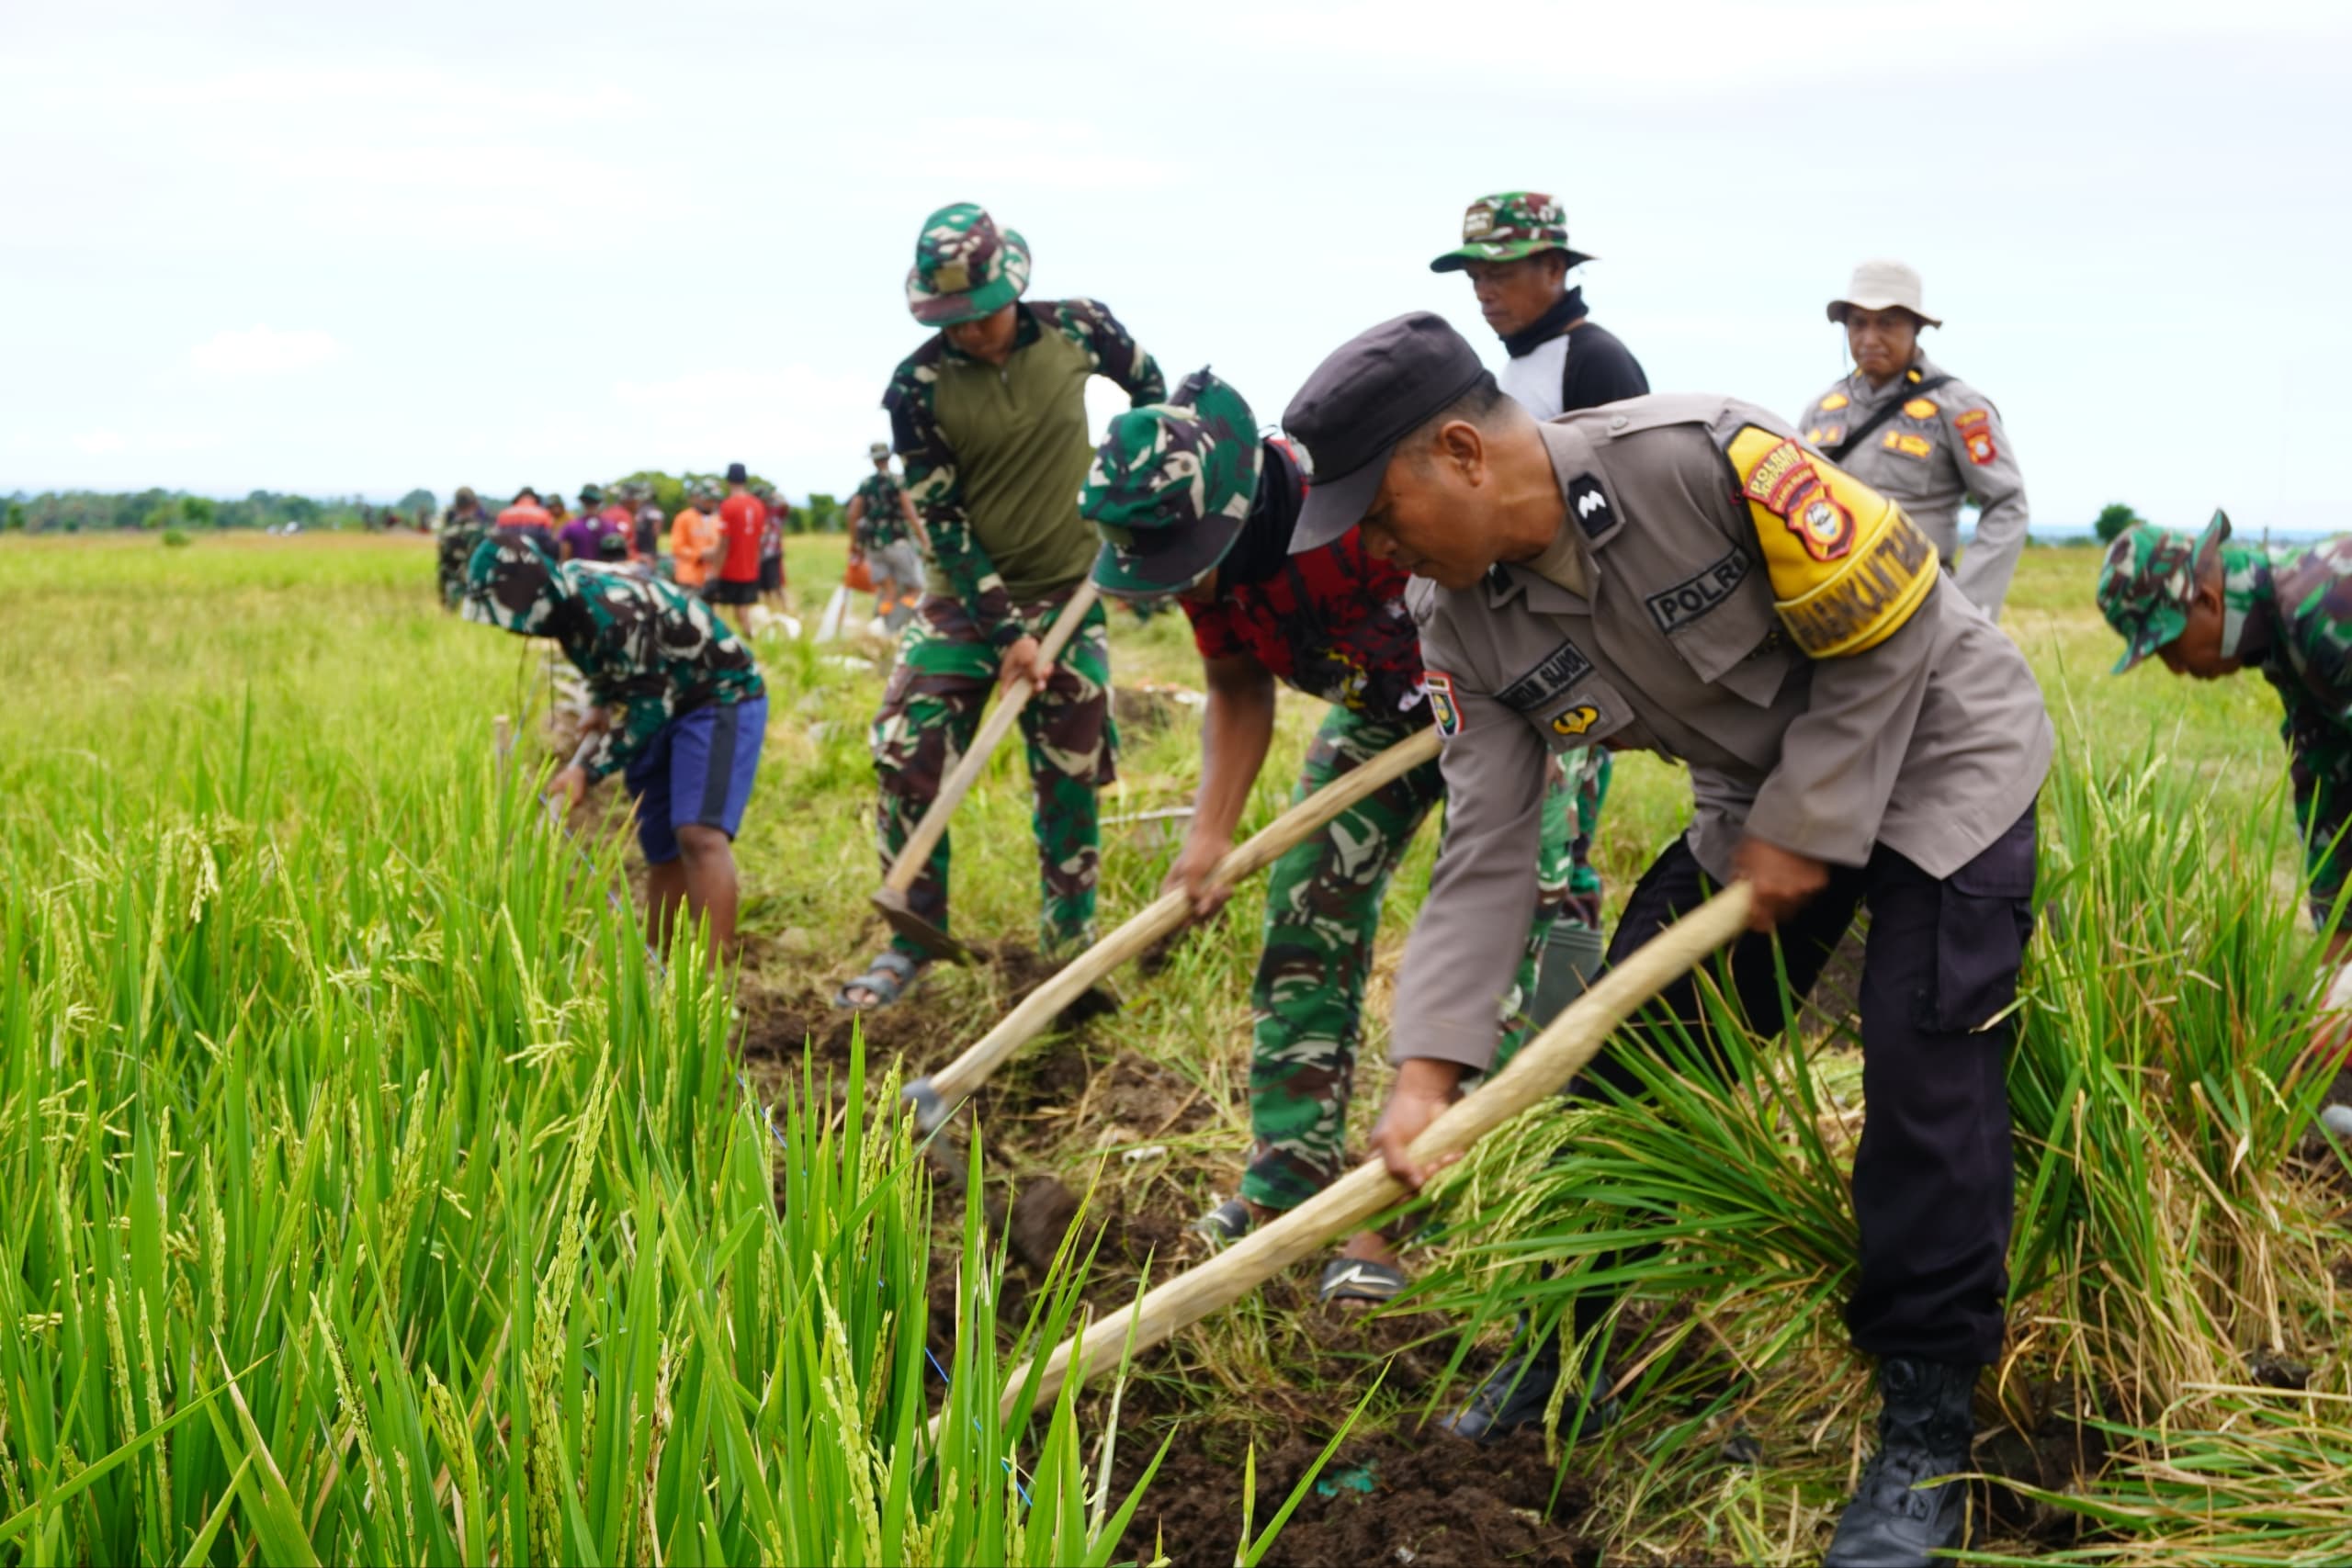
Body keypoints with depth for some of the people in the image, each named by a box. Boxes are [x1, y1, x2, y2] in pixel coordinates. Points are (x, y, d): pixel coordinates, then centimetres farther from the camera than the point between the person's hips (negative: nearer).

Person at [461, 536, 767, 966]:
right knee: (661, 849, 10)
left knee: (699, 835, -24)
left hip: (721, 697, -9)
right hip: (660, 703, 9)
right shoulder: (566, 589, -4)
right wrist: (604, 705, 3)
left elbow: (650, 706, -25)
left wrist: (589, 770, -21)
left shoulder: (612, 615, -32)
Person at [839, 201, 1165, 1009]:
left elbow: (1149, 387, 14)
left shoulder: (1079, 330, -8)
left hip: (1068, 590, 1)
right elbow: (942, 519, -12)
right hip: (967, 592, -1)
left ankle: (1071, 947, 15)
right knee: (907, 753, -10)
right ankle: (911, 942, 5)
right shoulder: (917, 386, -13)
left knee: (1069, 777, 3)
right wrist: (1005, 631, -16)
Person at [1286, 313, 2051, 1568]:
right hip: (1755, 790, 6)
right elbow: (1485, 855, -11)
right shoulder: (1463, 622, -12)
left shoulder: (1702, 459, -33)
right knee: (1634, 1041, 3)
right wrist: (1427, 1067, -20)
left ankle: (1925, 1433, -2)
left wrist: (1802, 834, -19)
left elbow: (1890, 634, -23)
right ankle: (1572, 1343, 21)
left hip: (1933, 748, -6)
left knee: (1925, 1065, -15)